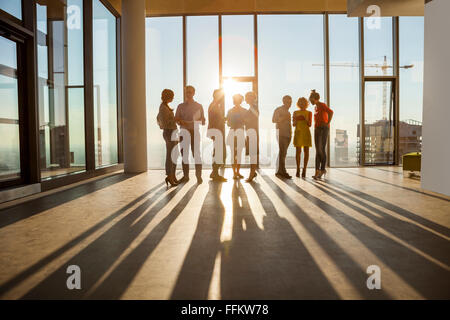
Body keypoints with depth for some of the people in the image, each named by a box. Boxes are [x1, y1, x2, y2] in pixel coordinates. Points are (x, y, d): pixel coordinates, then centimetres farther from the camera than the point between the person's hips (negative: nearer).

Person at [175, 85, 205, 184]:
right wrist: (181, 122, -13)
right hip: (184, 132, 2)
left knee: (196, 154, -10)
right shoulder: (180, 106, 14)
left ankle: (199, 176, -8)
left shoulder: (198, 106, 12)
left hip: (195, 131, -2)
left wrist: (198, 121, -13)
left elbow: (203, 121, 10)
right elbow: (176, 119, 9)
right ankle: (185, 176, 8)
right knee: (184, 154, 1)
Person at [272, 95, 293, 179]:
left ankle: (279, 172, 6)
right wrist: (284, 118, -18)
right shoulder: (278, 110, 1)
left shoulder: (288, 112, 24)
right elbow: (273, 120, -10)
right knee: (282, 151, -13)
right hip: (281, 133, -7)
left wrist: (290, 132, 15)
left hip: (287, 134, 7)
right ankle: (283, 171, -15)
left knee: (283, 153, 3)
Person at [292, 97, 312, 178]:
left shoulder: (309, 113, 6)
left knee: (306, 151, -4)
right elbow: (293, 124, 4)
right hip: (298, 133, 0)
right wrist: (296, 120, -17)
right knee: (298, 151, -5)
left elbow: (309, 125, -2)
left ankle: (304, 170, 1)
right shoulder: (295, 113, 8)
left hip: (306, 133, 0)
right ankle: (298, 169, 6)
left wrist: (305, 119, -20)